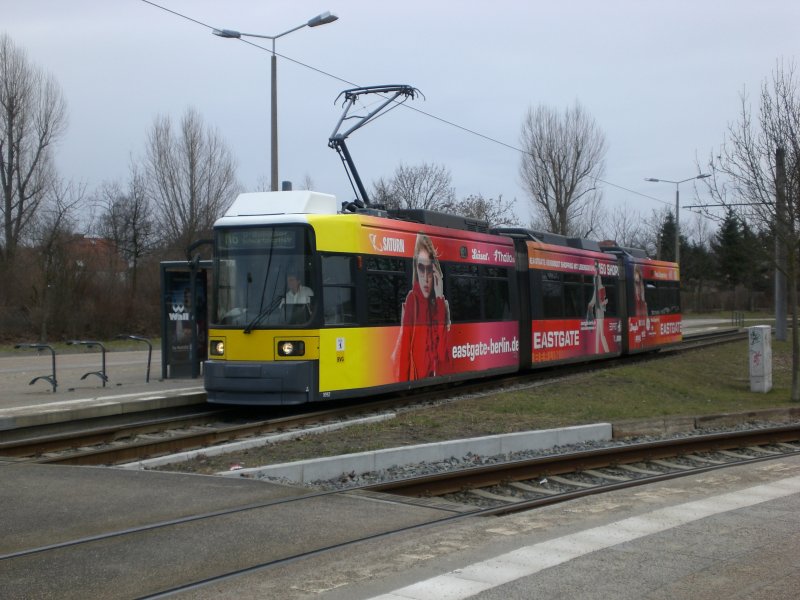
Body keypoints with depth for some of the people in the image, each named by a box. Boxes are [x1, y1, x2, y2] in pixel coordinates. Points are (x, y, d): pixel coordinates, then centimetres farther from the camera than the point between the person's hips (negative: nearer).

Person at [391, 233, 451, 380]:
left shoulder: (439, 303, 7)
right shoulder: (411, 301, -5)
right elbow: (403, 352, -8)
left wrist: (440, 300, -7)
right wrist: (403, 382, -16)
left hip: (436, 377, 4)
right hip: (415, 377, -4)